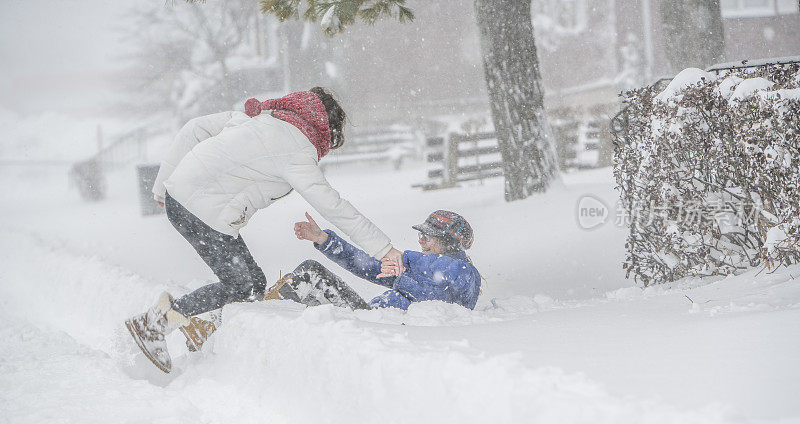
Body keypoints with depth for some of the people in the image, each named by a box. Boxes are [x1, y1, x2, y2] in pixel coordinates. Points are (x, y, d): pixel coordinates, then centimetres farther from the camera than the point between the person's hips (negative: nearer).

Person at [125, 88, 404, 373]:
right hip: (203, 211, -10)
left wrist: (162, 186, 22)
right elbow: (331, 205, -14)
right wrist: (383, 248, -11)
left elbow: (193, 130, 16)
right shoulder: (297, 150, -11)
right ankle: (155, 322, 1)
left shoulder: (259, 115, 15)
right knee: (245, 287, -3)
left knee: (253, 282, 9)